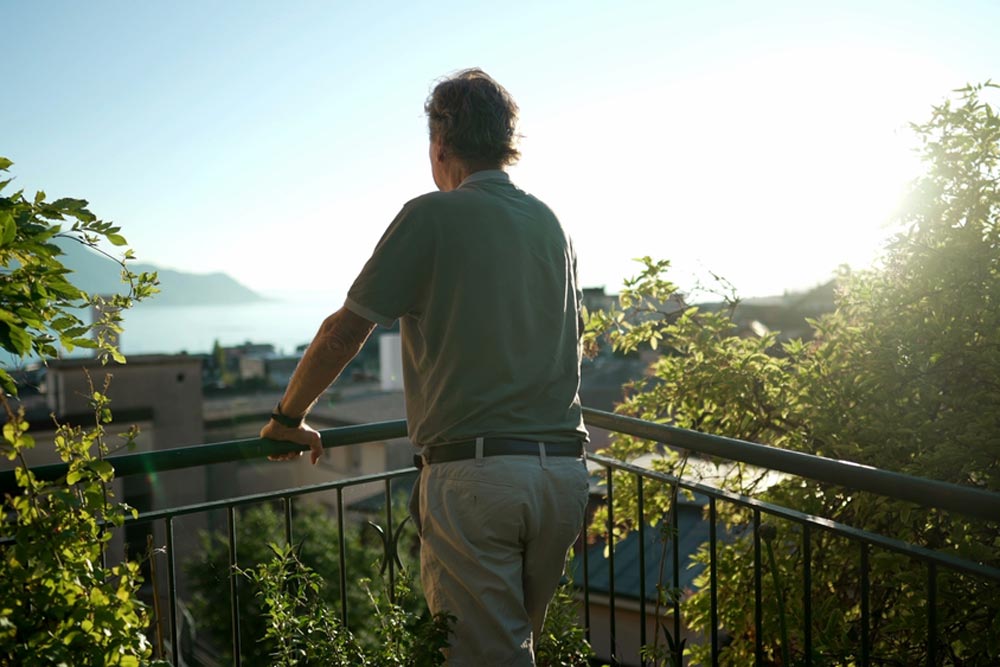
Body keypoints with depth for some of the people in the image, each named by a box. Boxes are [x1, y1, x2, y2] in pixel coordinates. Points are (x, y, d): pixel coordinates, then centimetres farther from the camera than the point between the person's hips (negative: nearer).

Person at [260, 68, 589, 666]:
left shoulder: (432, 217, -5)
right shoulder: (551, 225, 13)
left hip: (472, 474, -6)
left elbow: (346, 331, -3)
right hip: (564, 469, 6)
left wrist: (289, 418, 11)